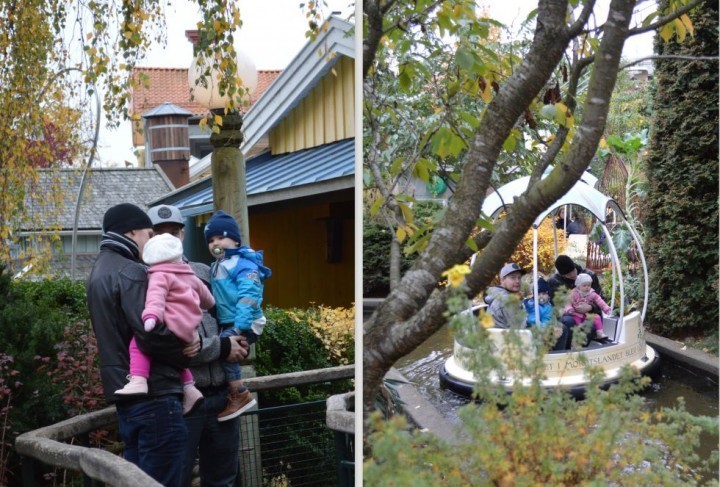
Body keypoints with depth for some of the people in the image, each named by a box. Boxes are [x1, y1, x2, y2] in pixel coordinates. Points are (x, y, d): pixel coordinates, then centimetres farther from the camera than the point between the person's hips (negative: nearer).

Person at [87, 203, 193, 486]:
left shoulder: (101, 271, 17)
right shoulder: (130, 272, -14)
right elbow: (152, 334, -25)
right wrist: (188, 351, -8)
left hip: (126, 392, 10)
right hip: (153, 394, -10)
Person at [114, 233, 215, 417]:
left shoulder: (160, 276, 1)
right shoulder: (189, 276, 25)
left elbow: (156, 296, -20)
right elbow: (204, 294, 40)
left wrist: (151, 316, -36)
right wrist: (210, 304, 63)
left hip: (172, 326, -8)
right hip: (188, 329, 8)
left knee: (139, 341, -7)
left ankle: (138, 380, -26)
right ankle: (189, 387, 22)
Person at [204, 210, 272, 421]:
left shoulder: (244, 264, -11)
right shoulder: (215, 268, 19)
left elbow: (248, 297, -22)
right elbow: (216, 297, 26)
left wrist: (240, 326, -29)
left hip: (245, 324, -9)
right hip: (227, 324, 9)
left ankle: (241, 395, -11)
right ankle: (228, 393, 11)